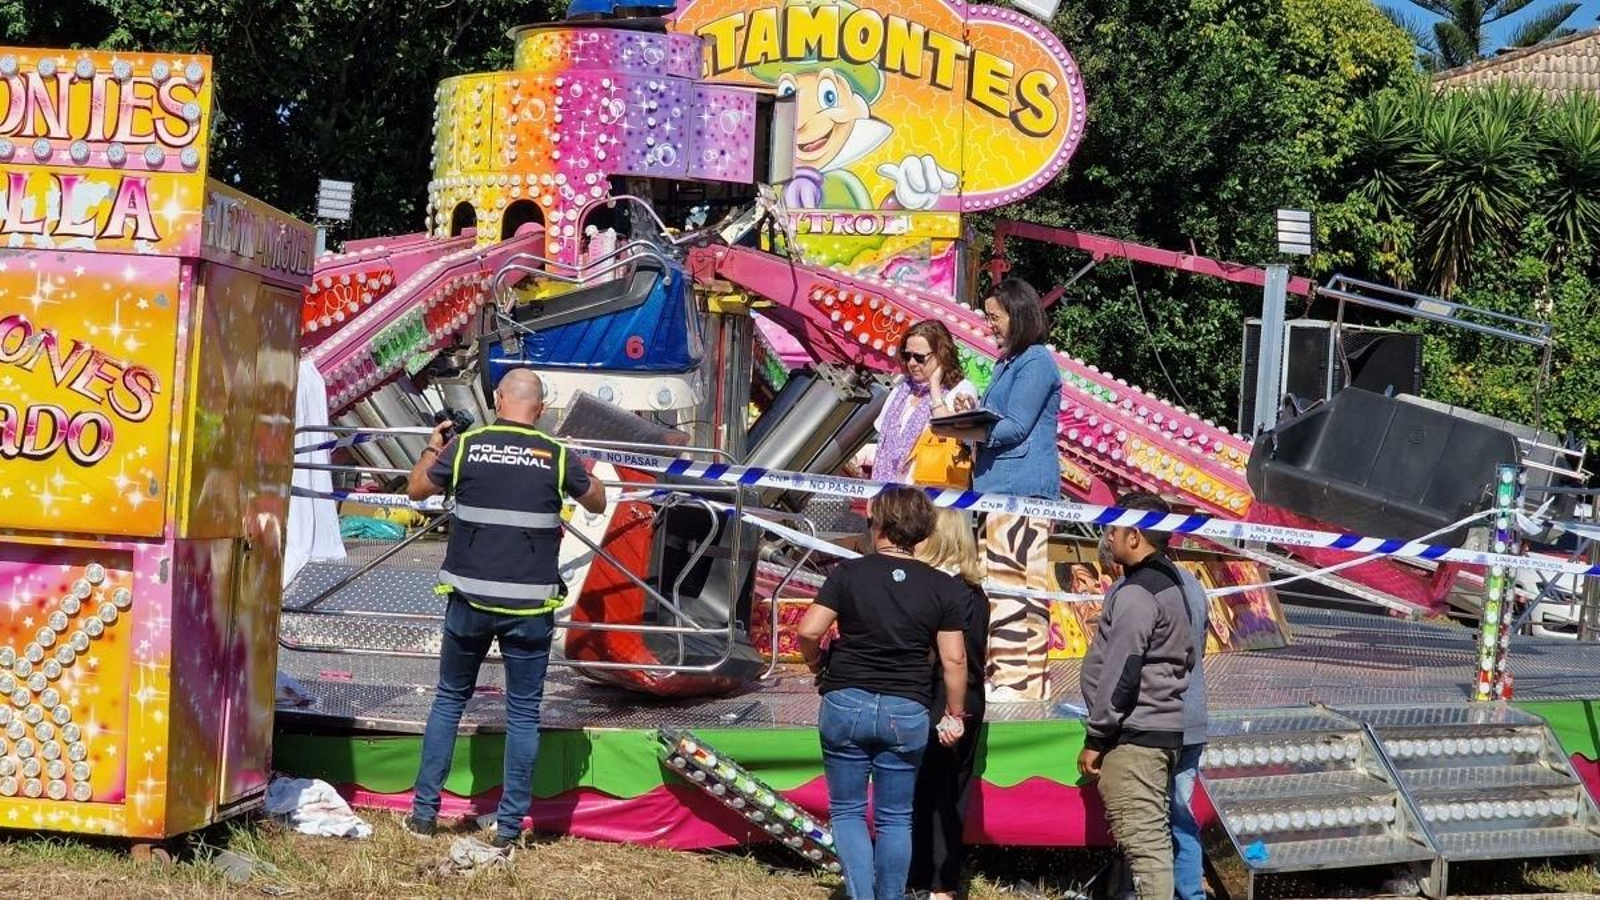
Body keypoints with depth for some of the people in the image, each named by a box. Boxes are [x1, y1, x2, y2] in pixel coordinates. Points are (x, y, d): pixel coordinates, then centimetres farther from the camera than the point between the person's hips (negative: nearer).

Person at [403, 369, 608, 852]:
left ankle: (424, 812, 18)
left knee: (449, 700, 17)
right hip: (529, 606, -1)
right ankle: (509, 829, 7)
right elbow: (597, 502, 14)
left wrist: (433, 447, 29)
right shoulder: (556, 456, -3)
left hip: (470, 600, 1)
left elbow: (417, 489, 13)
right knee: (523, 713, 7)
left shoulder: (466, 446, -3)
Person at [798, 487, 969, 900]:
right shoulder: (943, 587, -1)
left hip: (845, 705, -1)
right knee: (895, 819, 12)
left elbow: (808, 632, -10)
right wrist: (955, 714, 9)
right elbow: (954, 658, -2)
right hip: (907, 712, 1)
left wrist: (818, 665, 10)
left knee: (847, 811, 10)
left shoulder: (848, 574, -5)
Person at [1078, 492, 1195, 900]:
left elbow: (1121, 674, -19)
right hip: (1165, 728, 11)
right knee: (1151, 836, 13)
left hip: (1134, 735, -11)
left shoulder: (1135, 594, -15)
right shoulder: (1172, 585, 16)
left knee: (1143, 841, -12)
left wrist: (1095, 737, -13)